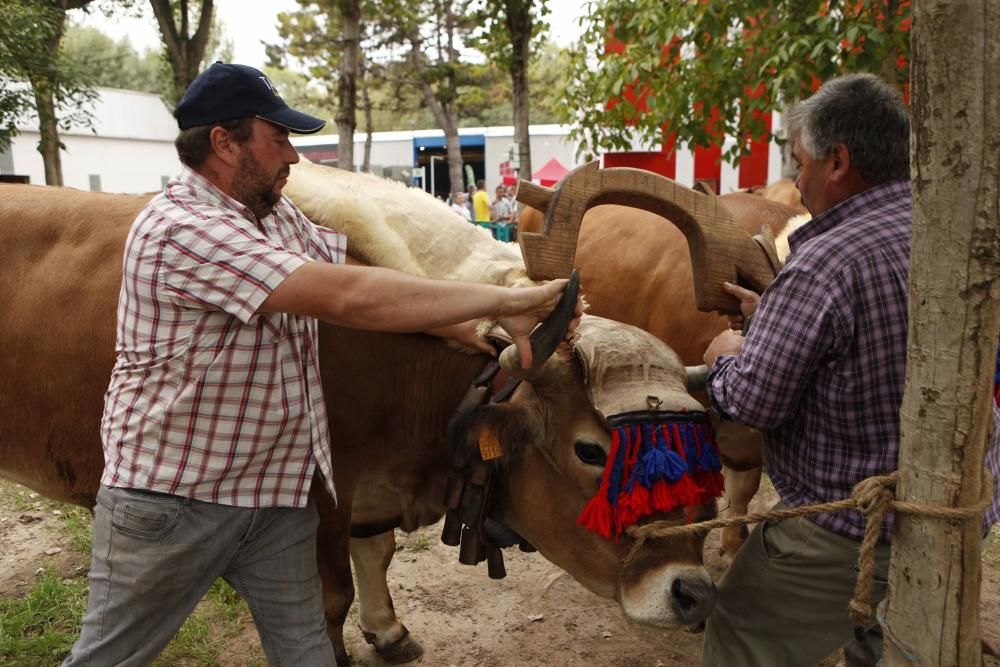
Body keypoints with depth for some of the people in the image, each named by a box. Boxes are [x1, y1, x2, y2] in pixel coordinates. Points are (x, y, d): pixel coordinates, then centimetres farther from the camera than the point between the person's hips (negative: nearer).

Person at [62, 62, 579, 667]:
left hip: (278, 491, 7)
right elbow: (350, 297, -32)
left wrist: (488, 326, -11)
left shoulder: (279, 215, 4)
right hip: (170, 497, -6)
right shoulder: (180, 229, -24)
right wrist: (503, 300, -27)